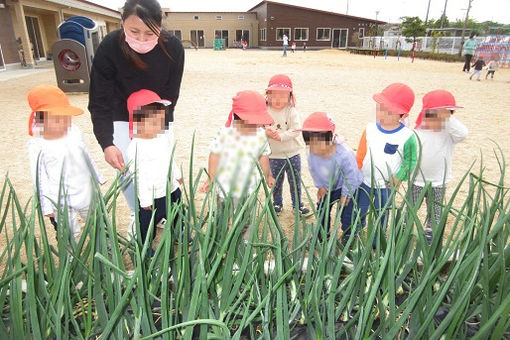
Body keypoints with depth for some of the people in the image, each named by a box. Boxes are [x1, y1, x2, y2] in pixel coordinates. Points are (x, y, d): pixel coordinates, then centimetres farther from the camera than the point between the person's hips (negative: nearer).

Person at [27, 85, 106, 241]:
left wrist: (97, 178, 20)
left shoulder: (74, 131, -2)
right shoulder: (37, 145, -14)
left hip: (87, 193, 5)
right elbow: (39, 177, -11)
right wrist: (46, 206, -11)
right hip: (61, 202, -5)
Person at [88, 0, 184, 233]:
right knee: (126, 168, -5)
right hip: (122, 117, 0)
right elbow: (100, 101, -20)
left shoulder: (173, 48, -24)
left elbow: (169, 97, -15)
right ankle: (137, 214, 20)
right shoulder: (109, 48, -26)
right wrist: (106, 143, -28)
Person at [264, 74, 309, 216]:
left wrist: (281, 136, -26)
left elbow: (296, 130, -17)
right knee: (276, 181, 14)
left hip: (292, 153, -1)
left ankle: (297, 203, 30)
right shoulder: (265, 111, -5)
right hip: (274, 155, 1)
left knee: (295, 180, 11)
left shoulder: (292, 112, -10)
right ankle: (277, 203, 35)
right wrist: (267, 132, -24)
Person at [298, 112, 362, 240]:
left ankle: (348, 236, 28)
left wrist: (345, 194, -17)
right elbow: (313, 171, -3)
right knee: (322, 209, 14)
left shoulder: (344, 154, -39)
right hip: (327, 186, 5)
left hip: (348, 186, -5)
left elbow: (351, 175, -26)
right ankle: (323, 233, 39)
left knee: (347, 213, 0)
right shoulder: (312, 155, -25)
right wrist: (320, 186, 0)